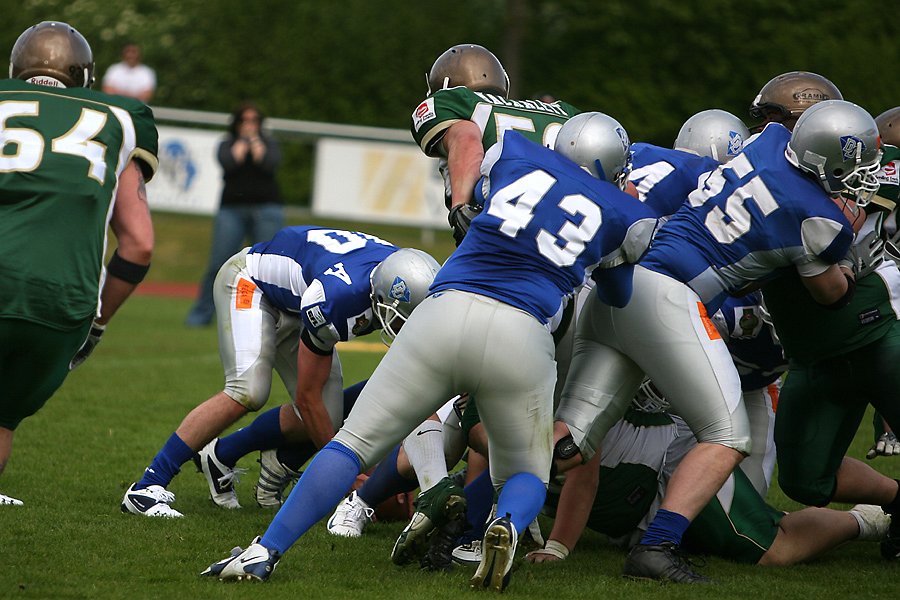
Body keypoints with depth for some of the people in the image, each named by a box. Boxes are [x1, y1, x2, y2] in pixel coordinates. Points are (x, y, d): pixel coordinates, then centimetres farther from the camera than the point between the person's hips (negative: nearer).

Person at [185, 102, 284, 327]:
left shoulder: (269, 143, 14)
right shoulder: (227, 144, 13)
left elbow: (270, 164, -6)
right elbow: (229, 163, -8)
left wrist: (256, 143, 0)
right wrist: (241, 142, 1)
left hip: (266, 209, 0)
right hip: (232, 208, 0)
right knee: (217, 264, -5)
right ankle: (202, 314, 2)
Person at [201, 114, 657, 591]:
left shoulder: (512, 153, 17)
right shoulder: (623, 216, 15)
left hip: (446, 311, 1)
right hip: (520, 336, -1)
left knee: (356, 441, 10)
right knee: (526, 474, 20)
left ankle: (266, 551, -1)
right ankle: (508, 524, -16)